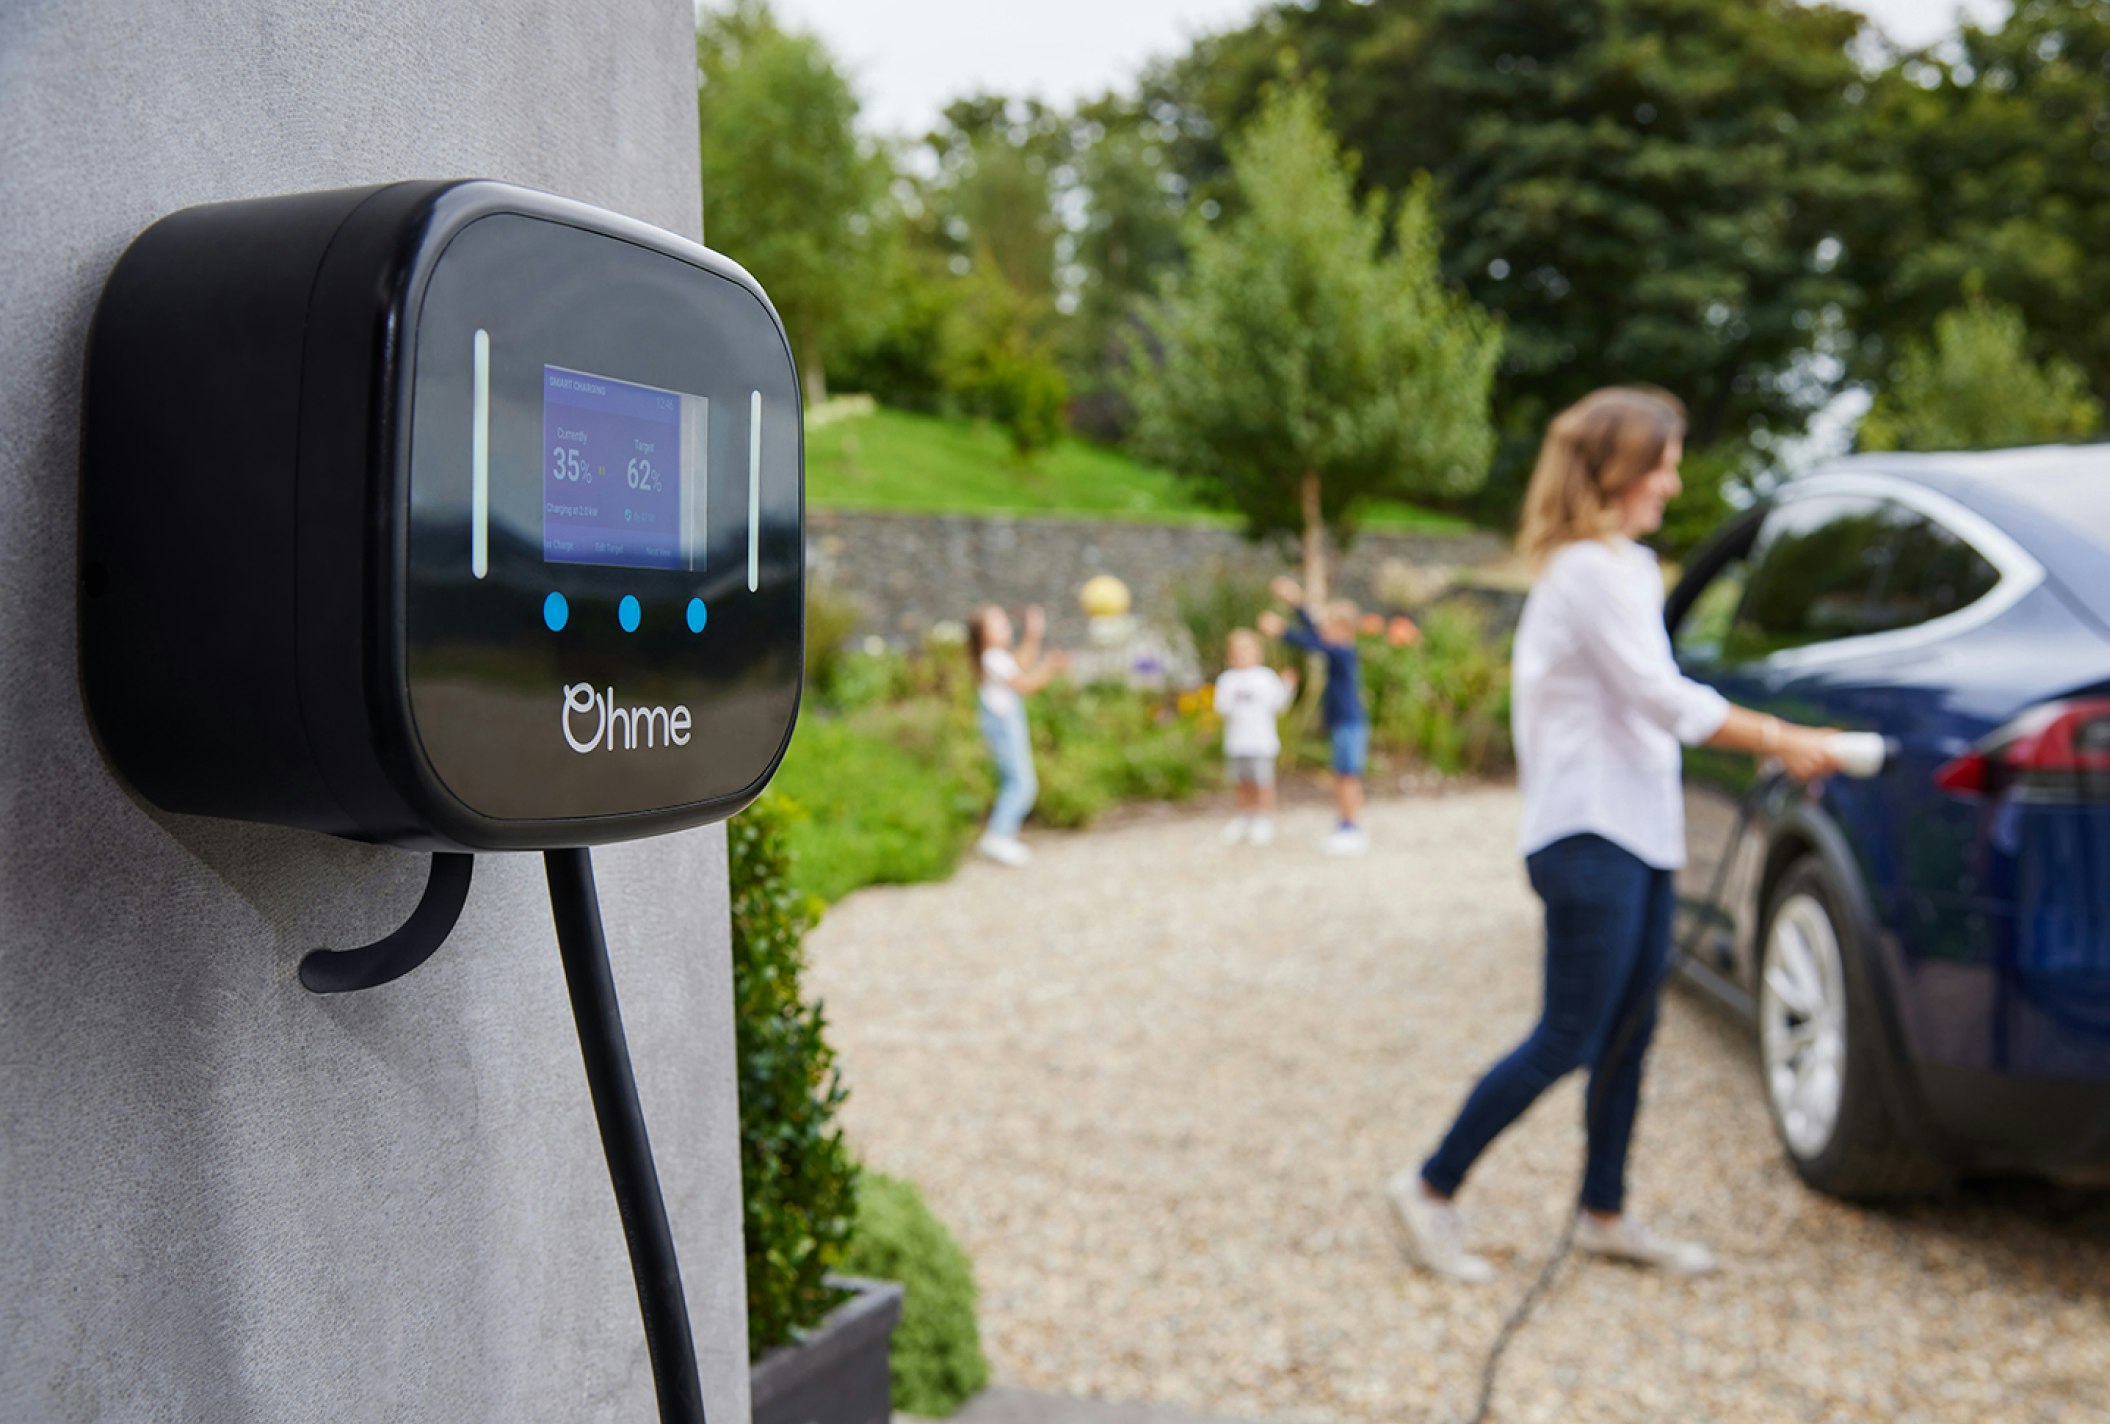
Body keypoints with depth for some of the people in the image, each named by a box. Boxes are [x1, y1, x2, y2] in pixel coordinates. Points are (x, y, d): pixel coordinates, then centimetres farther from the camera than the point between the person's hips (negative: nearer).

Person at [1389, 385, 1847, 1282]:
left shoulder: (1621, 567, 18)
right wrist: (1777, 741, -16)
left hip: (1635, 835, 10)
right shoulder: (1591, 572, -15)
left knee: (1631, 1032, 12)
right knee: (1569, 1040, -5)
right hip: (1590, 837, -10)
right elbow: (1664, 699, -19)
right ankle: (1431, 1191, 6)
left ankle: (1605, 1214, 22)